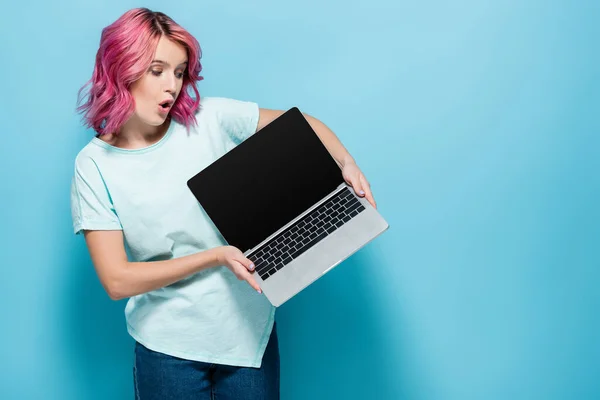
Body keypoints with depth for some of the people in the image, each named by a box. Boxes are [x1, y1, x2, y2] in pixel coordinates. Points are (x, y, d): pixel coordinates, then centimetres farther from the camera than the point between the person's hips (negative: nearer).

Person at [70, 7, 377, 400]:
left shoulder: (209, 119, -7)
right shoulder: (94, 165, -9)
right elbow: (117, 280, -13)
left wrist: (347, 163, -17)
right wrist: (215, 257, -20)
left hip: (251, 330, 2)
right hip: (169, 347, -1)